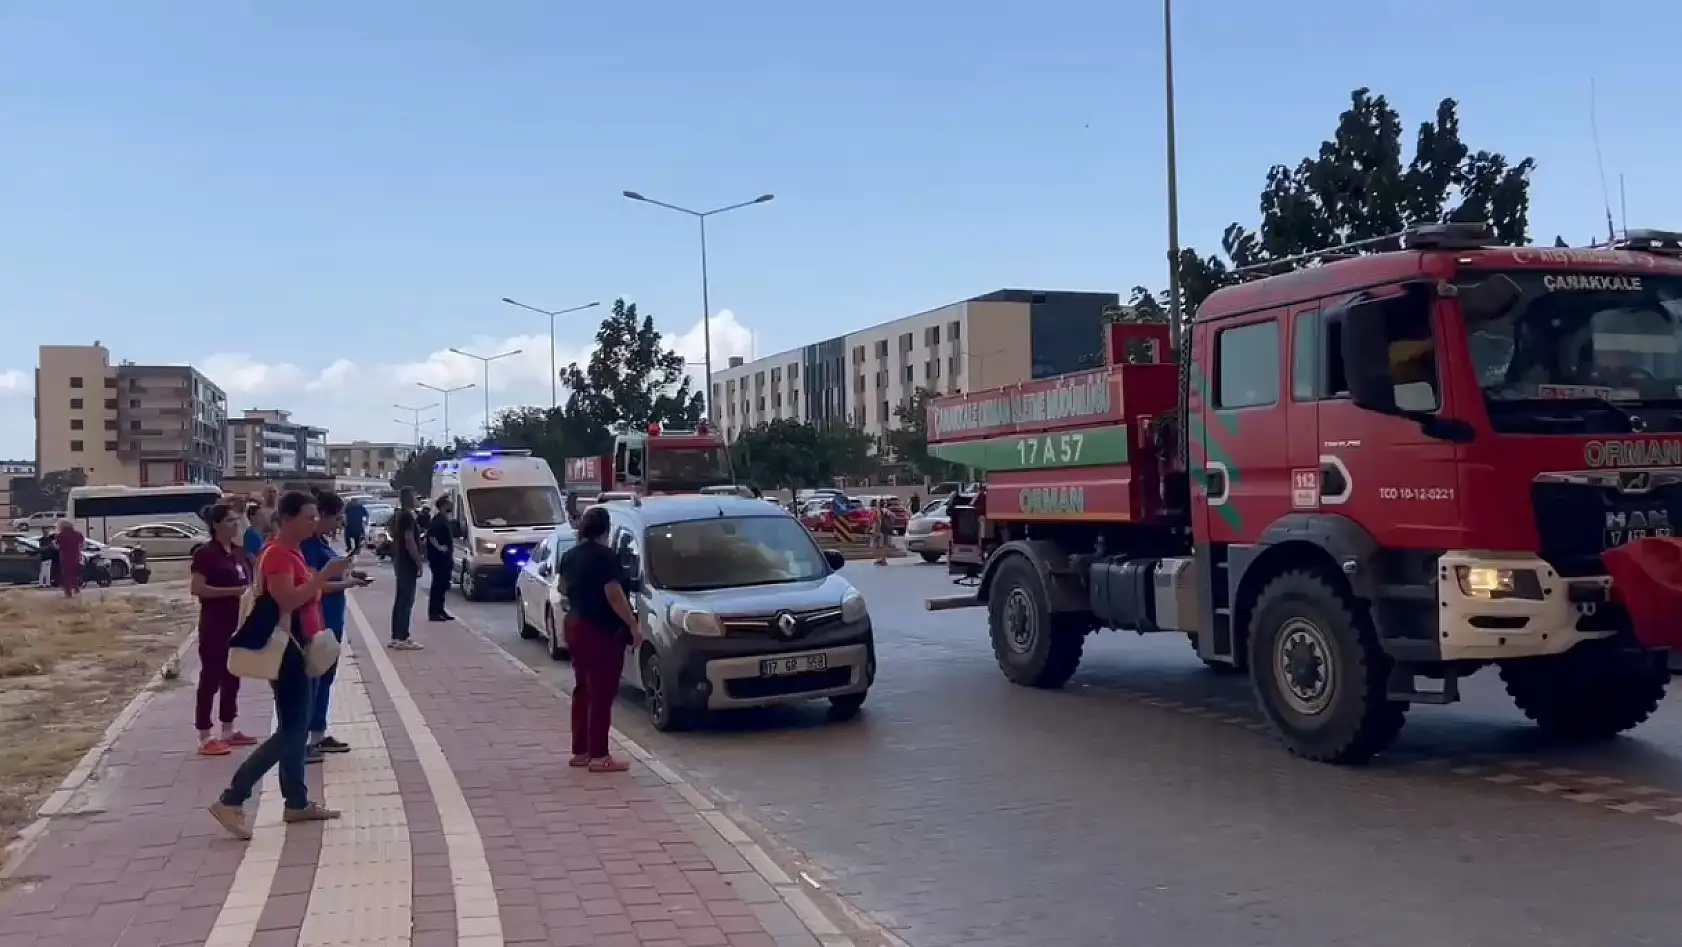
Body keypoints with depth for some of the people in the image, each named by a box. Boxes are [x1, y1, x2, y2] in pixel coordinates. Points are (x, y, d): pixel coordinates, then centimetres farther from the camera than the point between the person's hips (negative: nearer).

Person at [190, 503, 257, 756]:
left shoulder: (239, 553, 11)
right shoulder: (206, 553, -11)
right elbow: (197, 589, -19)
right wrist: (233, 591, -23)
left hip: (237, 624, 8)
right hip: (214, 626, -8)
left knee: (232, 677, 14)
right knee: (211, 678, -4)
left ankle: (228, 731, 24)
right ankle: (205, 738, 0)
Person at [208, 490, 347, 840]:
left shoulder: (293, 551, 13)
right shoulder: (277, 553, -17)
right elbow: (286, 600, -28)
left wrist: (326, 580, 11)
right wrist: (324, 576, -27)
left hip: (301, 648, 10)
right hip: (285, 650, -10)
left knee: (297, 729, 13)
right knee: (290, 731, -10)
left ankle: (297, 803, 21)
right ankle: (230, 801, -8)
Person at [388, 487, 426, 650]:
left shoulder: (396, 516, 14)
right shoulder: (407, 516, -17)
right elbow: (409, 541, -23)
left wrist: (418, 556, 23)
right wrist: (419, 562, -19)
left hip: (400, 562, 10)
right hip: (408, 563, -10)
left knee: (400, 599, 12)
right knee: (406, 601, -7)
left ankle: (396, 637, 16)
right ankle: (402, 639, -7)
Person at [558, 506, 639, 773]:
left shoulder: (569, 556, 9)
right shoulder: (605, 556, -17)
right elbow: (614, 596, -21)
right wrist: (633, 624, -14)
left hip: (575, 626, 8)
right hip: (602, 631, -8)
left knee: (583, 689, 14)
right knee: (601, 693, -4)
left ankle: (580, 751, 18)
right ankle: (599, 756, -2)